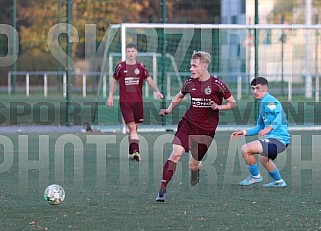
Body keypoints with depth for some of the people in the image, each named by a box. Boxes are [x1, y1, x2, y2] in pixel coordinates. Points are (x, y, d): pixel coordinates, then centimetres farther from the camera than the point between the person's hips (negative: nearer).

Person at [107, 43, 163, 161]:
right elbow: (114, 81, 11)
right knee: (132, 127, -13)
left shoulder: (141, 67, 5)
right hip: (125, 101, -3)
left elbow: (149, 80, 1)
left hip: (138, 101, 3)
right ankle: (136, 151, -21)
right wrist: (110, 95, 8)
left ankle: (131, 152, 21)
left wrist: (157, 91, -14)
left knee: (134, 128, 9)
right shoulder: (120, 66, 1)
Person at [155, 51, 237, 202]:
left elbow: (233, 104, -1)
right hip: (188, 123, 2)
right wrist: (169, 109, 10)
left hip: (206, 130, -2)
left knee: (193, 164, 5)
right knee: (175, 154, -17)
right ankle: (162, 190, -16)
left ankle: (196, 170, 45)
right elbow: (180, 96, 23)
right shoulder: (190, 83, 2)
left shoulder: (217, 84, -9)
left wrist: (218, 107, -18)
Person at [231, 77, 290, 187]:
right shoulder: (263, 103, 21)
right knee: (264, 159, 36)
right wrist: (244, 132, 22)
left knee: (246, 149, -18)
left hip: (278, 139, -11)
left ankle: (255, 176, 0)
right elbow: (260, 127, 30)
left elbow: (279, 115, -31)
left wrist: (269, 128, -45)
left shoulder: (269, 101, -12)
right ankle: (279, 181, 50)